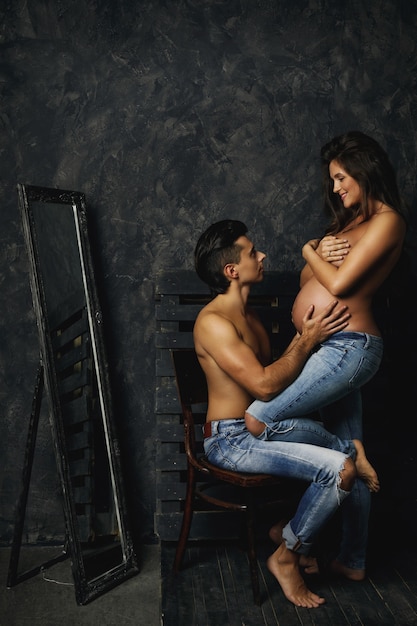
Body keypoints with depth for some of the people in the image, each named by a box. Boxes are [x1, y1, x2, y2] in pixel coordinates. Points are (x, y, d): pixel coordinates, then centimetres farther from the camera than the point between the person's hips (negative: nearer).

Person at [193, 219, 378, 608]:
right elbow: (264, 384, -24)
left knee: (353, 452, 1)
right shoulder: (213, 322, -18)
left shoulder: (247, 315, 13)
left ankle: (292, 528, 11)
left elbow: (272, 373, 9)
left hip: (264, 427, 9)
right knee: (339, 468, -22)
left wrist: (302, 336, -4)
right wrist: (308, 340, -14)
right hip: (231, 440, -9)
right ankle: (286, 558, -2)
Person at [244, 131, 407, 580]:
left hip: (347, 347, -9)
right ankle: (353, 561, 26)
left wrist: (310, 252, 2)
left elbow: (338, 284, -15)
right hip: (334, 351, 9)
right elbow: (307, 281, 16)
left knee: (258, 419, -14)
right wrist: (320, 253, -4)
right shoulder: (351, 220, 20)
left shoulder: (386, 221, -7)